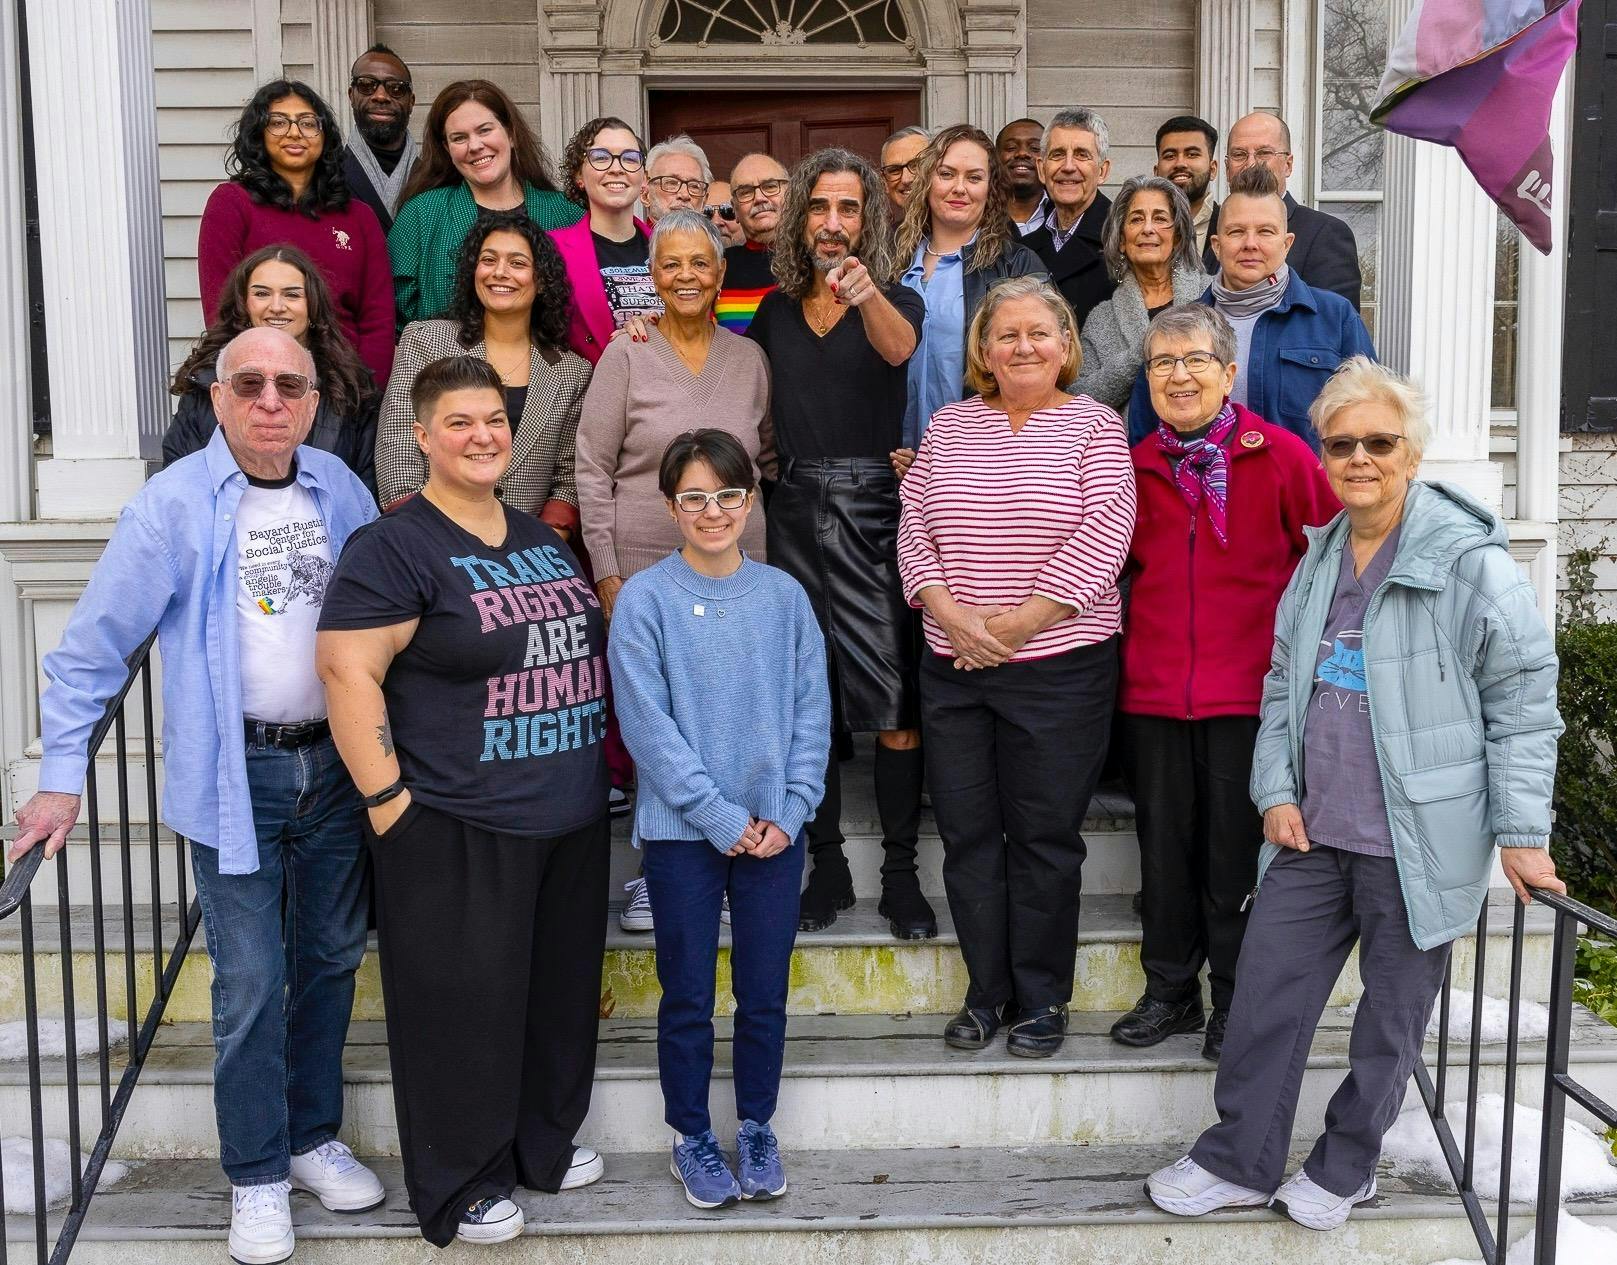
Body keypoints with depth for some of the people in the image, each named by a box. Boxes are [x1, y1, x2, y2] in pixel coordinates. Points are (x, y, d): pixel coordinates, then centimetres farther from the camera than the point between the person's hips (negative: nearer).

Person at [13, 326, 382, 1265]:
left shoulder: (340, 488, 2)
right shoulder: (176, 504, -10)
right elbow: (94, 647, -8)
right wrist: (63, 779, -11)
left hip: (337, 760, 4)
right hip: (236, 772, -4)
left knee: (332, 960, 14)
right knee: (251, 984, 1)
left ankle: (313, 1137, 32)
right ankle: (259, 1176, 18)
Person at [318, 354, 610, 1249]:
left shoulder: (542, 539, 13)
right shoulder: (394, 547, -11)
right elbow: (349, 670, -17)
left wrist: (601, 760, 16)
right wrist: (388, 798, -19)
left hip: (572, 818, 8)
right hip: (459, 830, -7)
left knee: (559, 989, 18)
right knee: (464, 1003, 4)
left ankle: (545, 1141, 37)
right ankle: (460, 1186, 21)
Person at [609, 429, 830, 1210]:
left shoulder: (783, 596, 2)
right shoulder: (644, 599, -7)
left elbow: (811, 711, 3)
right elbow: (647, 724, -11)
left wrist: (790, 811, -7)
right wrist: (720, 816, -13)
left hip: (775, 830, 2)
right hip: (682, 830, -2)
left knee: (765, 993, 11)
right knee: (688, 997, 8)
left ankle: (756, 1129, 29)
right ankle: (692, 1138, 27)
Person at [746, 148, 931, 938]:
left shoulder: (896, 300, 2)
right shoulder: (775, 311, 14)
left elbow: (898, 347, -22)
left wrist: (866, 294, -42)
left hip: (872, 507, -3)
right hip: (796, 508, 3)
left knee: (893, 698, -6)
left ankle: (901, 875, 4)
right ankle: (827, 867, 16)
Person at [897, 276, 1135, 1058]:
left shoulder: (1094, 427, -1)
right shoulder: (949, 426, 10)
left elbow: (1101, 538, -11)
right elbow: (914, 529, 5)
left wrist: (1016, 624, -14)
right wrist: (952, 615, -9)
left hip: (1061, 666, -4)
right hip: (954, 667, 4)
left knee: (1045, 836, 4)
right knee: (967, 833, 8)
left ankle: (1042, 999, 18)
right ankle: (986, 991, 23)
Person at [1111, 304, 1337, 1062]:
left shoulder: (1280, 454, -5)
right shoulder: (1137, 465, 7)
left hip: (1248, 687, -4)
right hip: (1154, 687, 4)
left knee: (1235, 847, 5)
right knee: (1163, 843, 11)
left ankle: (1235, 1000, 21)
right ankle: (1170, 992, 26)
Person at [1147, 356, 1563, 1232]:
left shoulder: (1471, 561, -11)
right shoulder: (1320, 557, 8)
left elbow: (1524, 703, -8)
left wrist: (1521, 833, -10)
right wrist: (1275, 790, 3)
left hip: (1417, 840, -5)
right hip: (1312, 831, 5)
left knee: (1393, 1013, 11)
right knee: (1265, 992, 8)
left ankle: (1344, 1168, 31)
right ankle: (1241, 1162, 23)